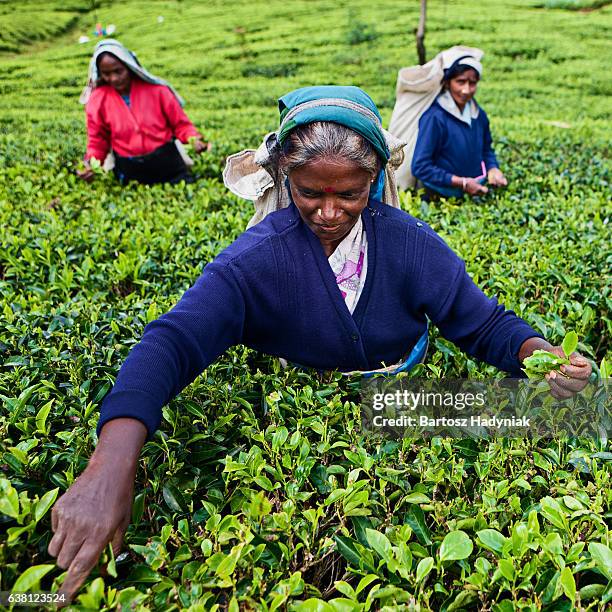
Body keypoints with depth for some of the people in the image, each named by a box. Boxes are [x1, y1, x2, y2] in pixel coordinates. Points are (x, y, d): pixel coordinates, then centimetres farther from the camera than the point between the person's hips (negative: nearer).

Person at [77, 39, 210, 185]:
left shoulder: (155, 88, -7)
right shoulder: (97, 100, -2)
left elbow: (180, 123, 1)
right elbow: (98, 141, 6)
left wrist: (193, 138, -19)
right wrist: (92, 163, -13)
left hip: (167, 162, -1)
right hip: (129, 171, 1)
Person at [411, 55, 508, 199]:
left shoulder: (479, 115, 5)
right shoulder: (434, 117, -16)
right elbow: (421, 167, -18)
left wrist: (493, 169, -3)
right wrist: (462, 183, -19)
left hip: (477, 195, 6)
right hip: (442, 198, -6)